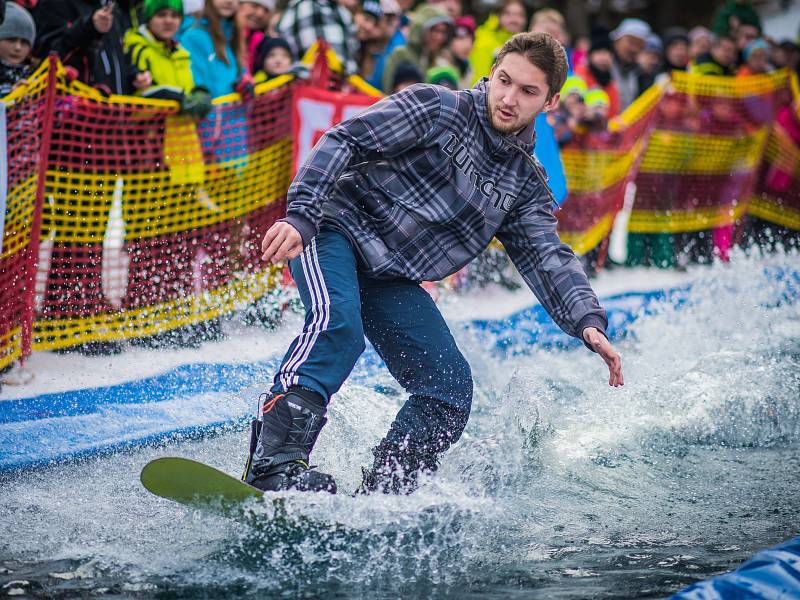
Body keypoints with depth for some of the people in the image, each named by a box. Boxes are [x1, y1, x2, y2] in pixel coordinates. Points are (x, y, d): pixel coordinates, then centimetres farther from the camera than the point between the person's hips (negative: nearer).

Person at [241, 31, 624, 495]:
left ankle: (380, 496, -2)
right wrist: (300, 215, -27)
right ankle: (274, 465, -41)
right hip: (338, 230, -6)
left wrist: (588, 323, -17)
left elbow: (549, 261, 2)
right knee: (337, 325, -34)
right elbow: (344, 142, -13)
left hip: (394, 282, 6)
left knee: (450, 389, -6)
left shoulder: (526, 184, 10)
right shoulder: (439, 109, -7)